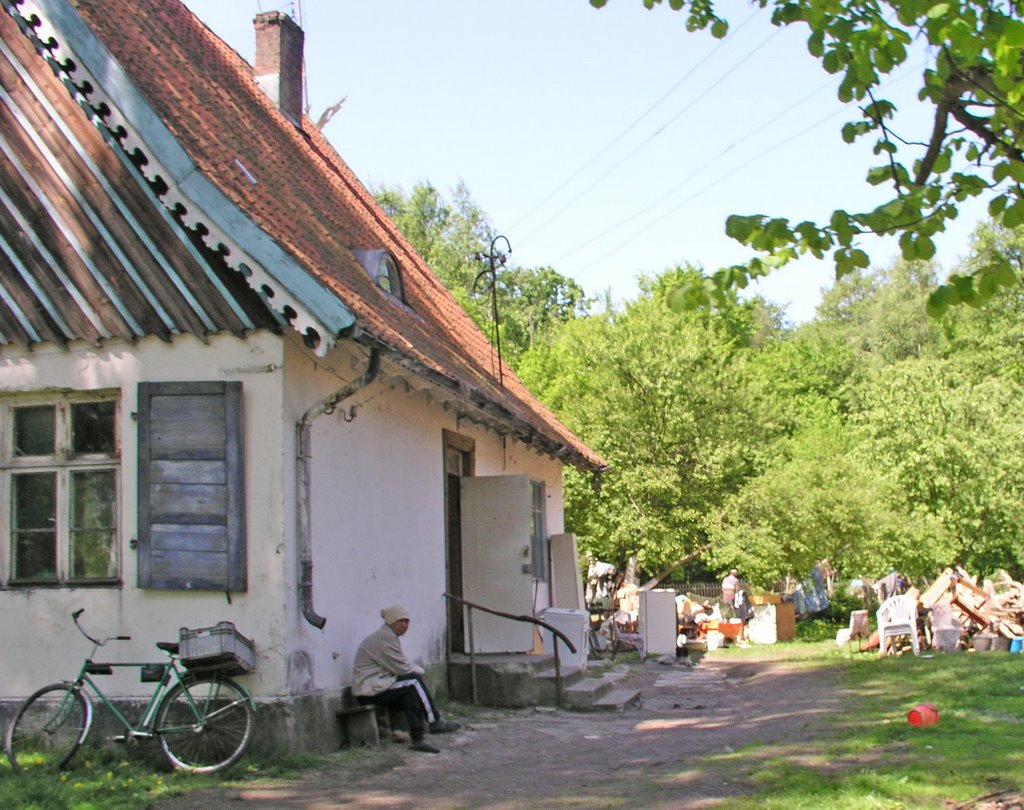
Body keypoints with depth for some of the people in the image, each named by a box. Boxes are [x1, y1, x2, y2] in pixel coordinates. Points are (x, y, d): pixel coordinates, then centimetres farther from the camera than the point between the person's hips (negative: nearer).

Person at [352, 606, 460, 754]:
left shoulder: (387, 636, 20)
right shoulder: (385, 637, -14)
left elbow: (399, 667, 21)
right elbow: (402, 669, -16)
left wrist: (416, 670, 3)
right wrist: (419, 671, 2)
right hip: (370, 691, -10)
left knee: (411, 694, -1)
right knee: (415, 681, -15)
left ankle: (418, 740, -7)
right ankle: (435, 722, -8)